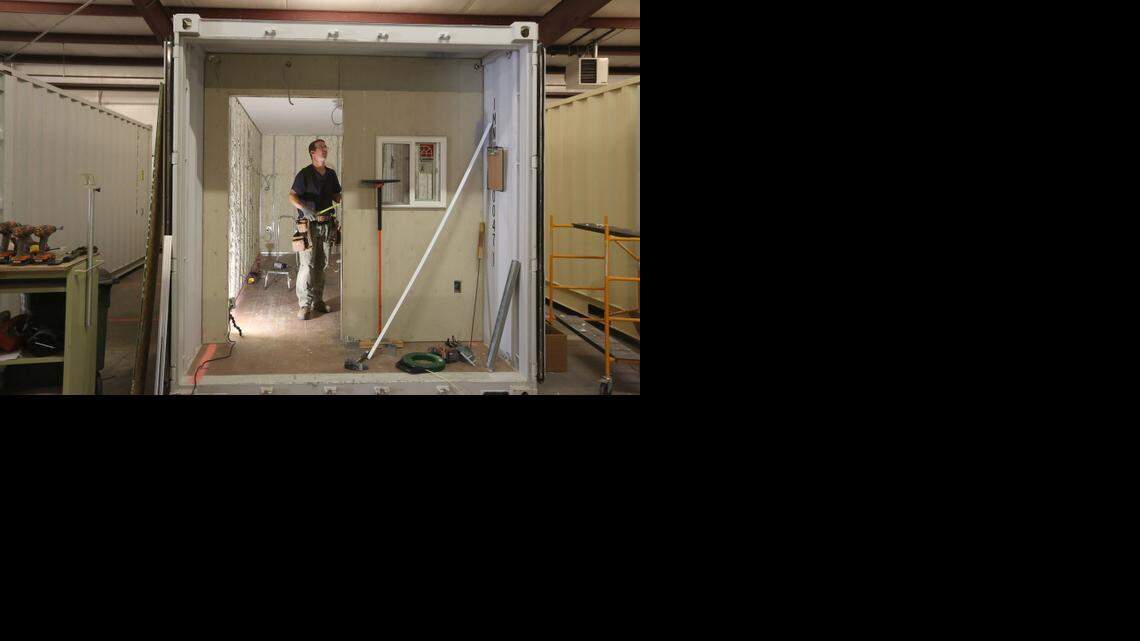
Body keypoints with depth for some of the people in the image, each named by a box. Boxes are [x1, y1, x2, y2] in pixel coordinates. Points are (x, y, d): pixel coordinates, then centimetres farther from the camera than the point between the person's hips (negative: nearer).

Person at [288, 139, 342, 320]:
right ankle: (305, 305, -6)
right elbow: (292, 196, -11)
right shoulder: (304, 174, -6)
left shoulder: (331, 174, 13)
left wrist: (343, 197, -2)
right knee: (307, 264, -8)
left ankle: (318, 301, 19)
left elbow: (336, 196, 19)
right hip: (309, 224, -6)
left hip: (326, 224, 6)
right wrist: (304, 208, -27)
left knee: (321, 265, 11)